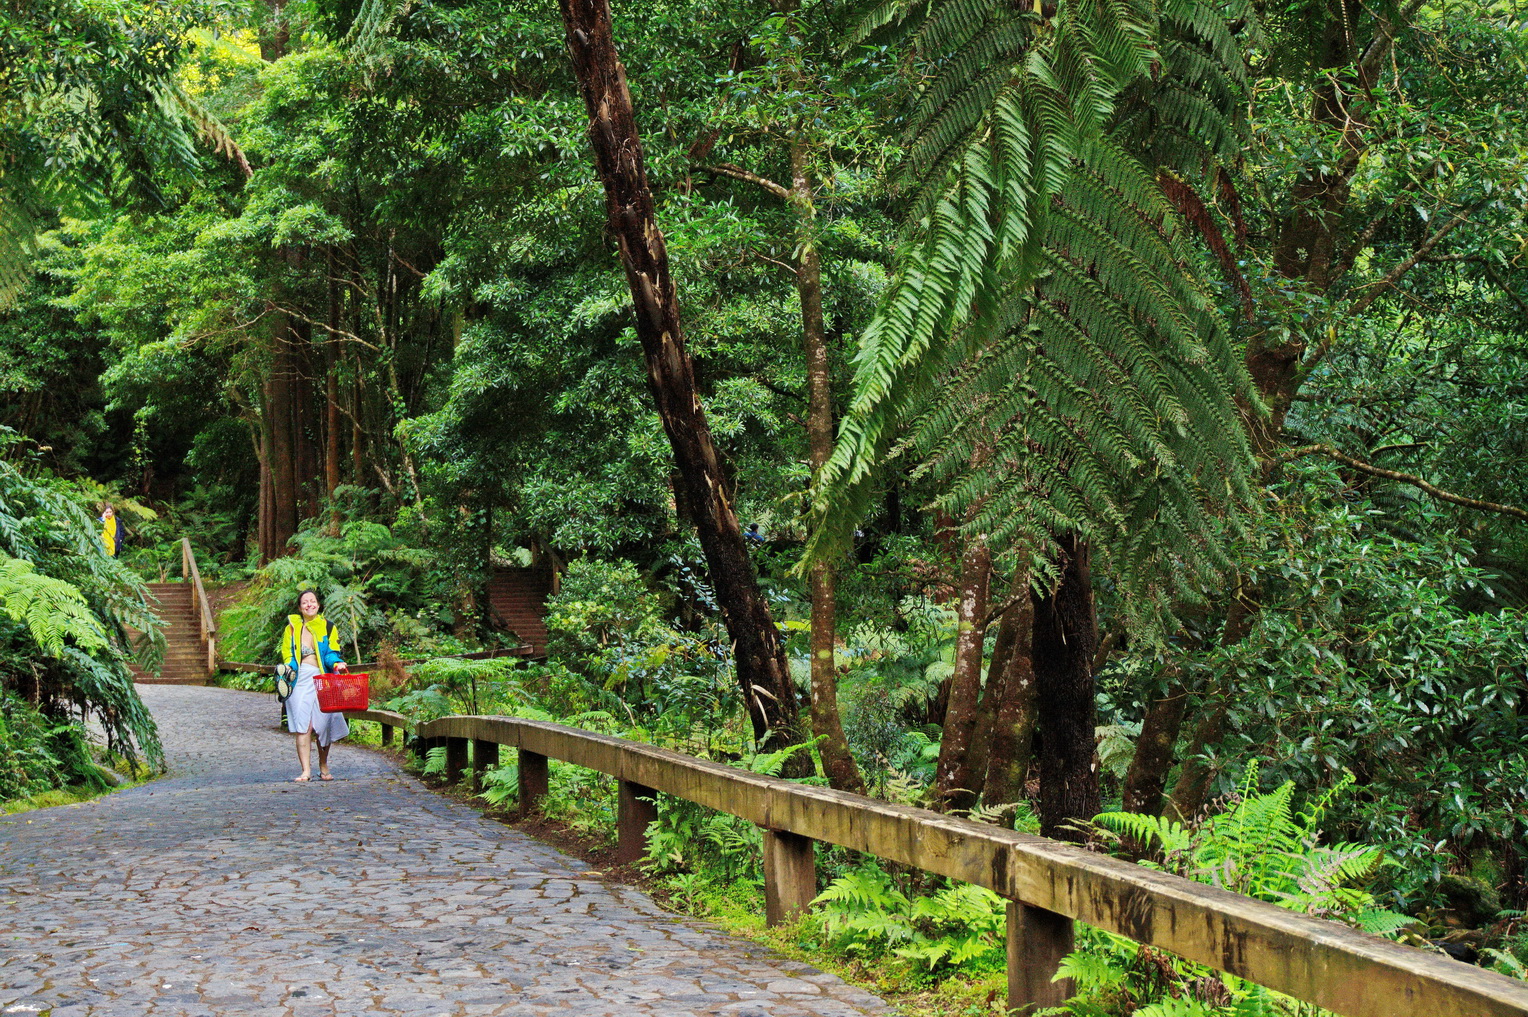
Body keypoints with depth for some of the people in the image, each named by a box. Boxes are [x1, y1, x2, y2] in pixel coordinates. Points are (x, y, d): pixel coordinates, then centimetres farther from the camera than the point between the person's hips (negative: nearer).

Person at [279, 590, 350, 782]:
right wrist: (290, 670, -10)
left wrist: (336, 663, -18)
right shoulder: (292, 627, 11)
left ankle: (324, 767, 19)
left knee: (323, 724, 2)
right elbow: (287, 655, 11)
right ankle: (306, 770, -12)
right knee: (303, 725, -10)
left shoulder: (328, 627, 10)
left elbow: (331, 653, 4)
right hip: (300, 679, 0)